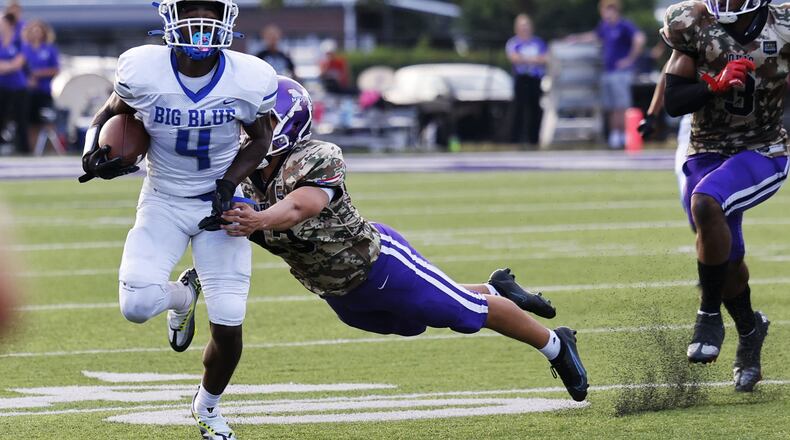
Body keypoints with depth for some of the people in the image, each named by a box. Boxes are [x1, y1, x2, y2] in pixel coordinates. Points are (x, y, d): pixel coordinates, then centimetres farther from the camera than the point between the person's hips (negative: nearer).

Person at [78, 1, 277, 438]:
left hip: (219, 204, 0)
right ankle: (182, 296, 20)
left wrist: (229, 183, -13)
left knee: (227, 325, -3)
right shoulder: (143, 70, -18)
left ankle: (208, 405, 29)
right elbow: (111, 112, 3)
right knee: (137, 306, -20)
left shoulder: (249, 79, -17)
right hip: (163, 201, 0)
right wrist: (94, 149, -16)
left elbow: (260, 139, 2)